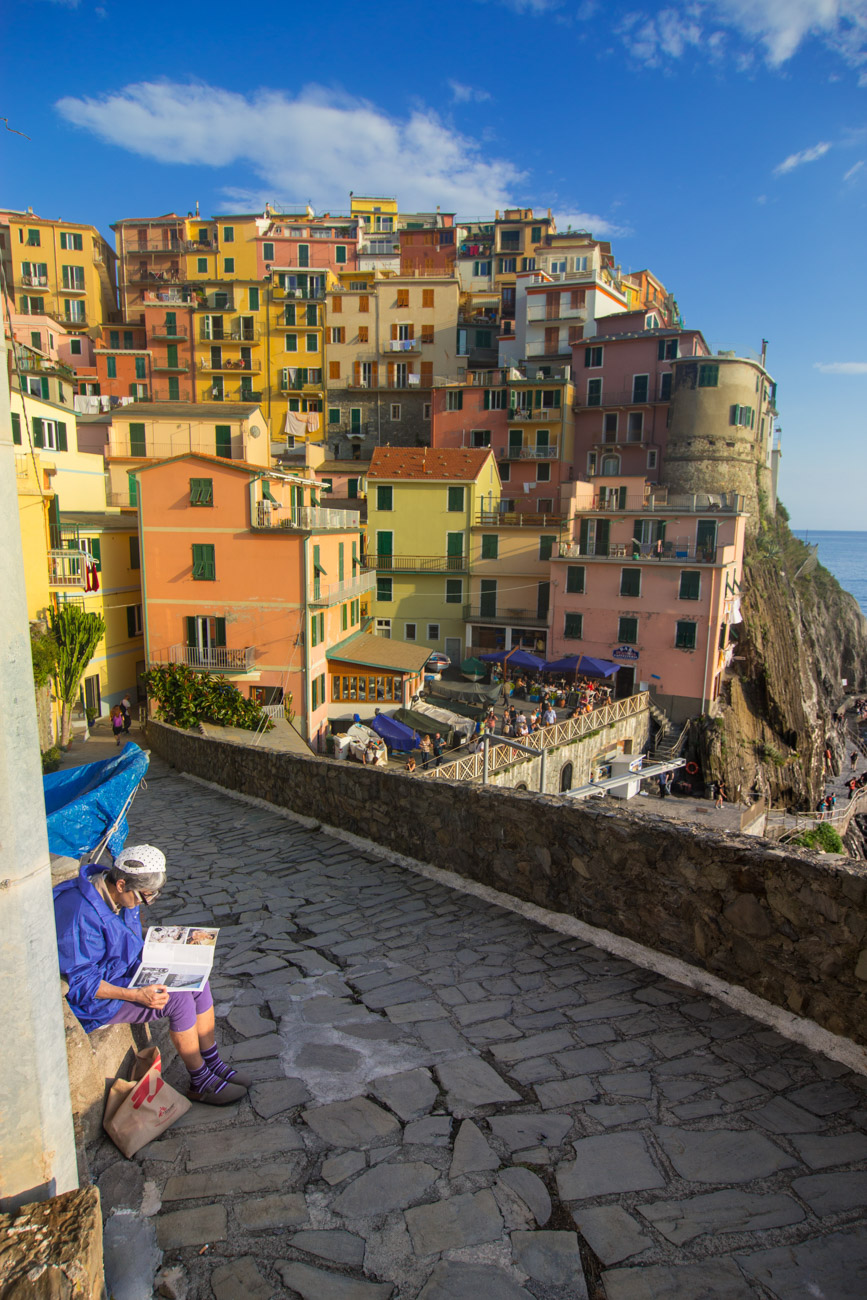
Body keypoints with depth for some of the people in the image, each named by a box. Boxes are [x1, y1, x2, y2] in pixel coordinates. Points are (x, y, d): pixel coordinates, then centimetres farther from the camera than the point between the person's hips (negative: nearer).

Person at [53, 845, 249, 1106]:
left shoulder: (121, 896, -3)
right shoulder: (81, 914, -31)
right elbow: (80, 982, -26)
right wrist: (137, 995, -31)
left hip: (126, 970, 9)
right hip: (93, 998, -9)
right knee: (179, 1000, -21)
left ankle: (214, 1064, 9)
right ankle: (200, 1083, -3)